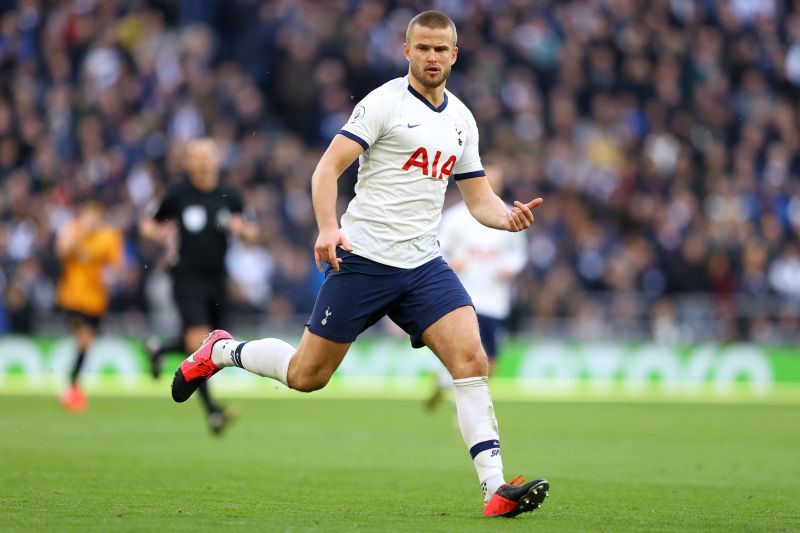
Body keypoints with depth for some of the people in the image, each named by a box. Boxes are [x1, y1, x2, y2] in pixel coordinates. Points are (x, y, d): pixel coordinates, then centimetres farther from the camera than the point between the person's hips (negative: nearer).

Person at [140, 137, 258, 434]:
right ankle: (211, 410, -21)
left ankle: (160, 351, 41)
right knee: (199, 341, -20)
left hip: (216, 281, 5)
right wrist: (157, 232, -13)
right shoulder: (178, 195, -1)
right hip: (188, 279, -5)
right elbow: (149, 225, 10)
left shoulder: (230, 197, 7)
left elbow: (250, 234, 16)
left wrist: (243, 229, -7)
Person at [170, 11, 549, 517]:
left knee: (471, 357, -16)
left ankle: (495, 488, -19)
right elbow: (327, 168, -11)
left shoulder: (461, 120, 13)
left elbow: (479, 197, 17)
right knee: (307, 376, 2)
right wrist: (329, 229, -27)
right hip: (362, 259, -5)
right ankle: (221, 351, 30)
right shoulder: (385, 103, -7)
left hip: (423, 265, 5)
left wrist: (508, 217, -6)